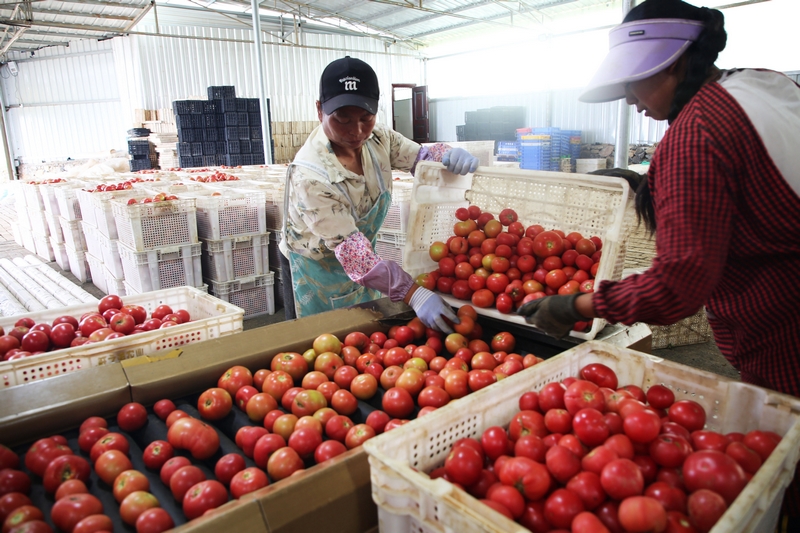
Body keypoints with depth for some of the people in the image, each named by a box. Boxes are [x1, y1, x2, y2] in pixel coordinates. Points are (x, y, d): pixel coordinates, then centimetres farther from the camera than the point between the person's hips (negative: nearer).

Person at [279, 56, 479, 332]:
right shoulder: (310, 176, -34)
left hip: (364, 260, 6)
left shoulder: (378, 138, -13)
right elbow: (348, 247, -37)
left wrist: (449, 155, -27)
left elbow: (419, 156, 0)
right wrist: (414, 294, -45)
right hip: (317, 270, -6)